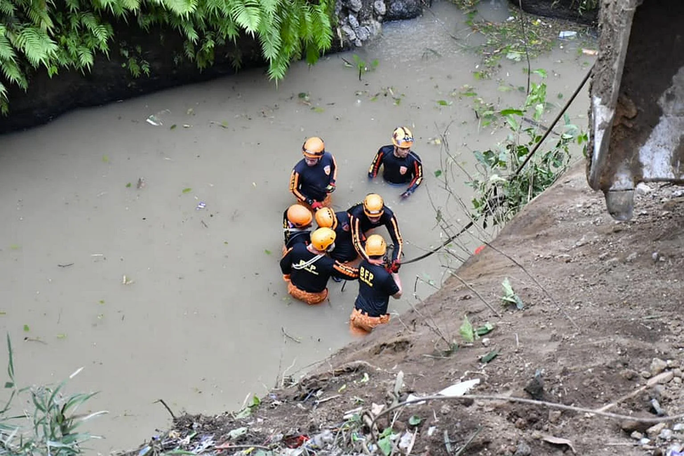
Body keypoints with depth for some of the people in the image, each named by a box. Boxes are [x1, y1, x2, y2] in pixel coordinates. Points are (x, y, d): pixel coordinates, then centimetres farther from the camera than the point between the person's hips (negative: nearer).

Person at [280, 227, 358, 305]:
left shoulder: (296, 249, -26)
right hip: (313, 298, -2)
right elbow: (351, 273, -25)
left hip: (294, 291, 3)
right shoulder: (328, 264, -35)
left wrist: (287, 275, 14)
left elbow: (284, 264, -6)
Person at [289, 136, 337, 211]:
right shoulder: (299, 169, -38)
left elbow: (334, 168, -1)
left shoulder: (328, 158, -27)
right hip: (307, 199, -4)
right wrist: (310, 202, -24)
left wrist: (332, 183, -17)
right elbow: (294, 189, -21)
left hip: (325, 198, 4)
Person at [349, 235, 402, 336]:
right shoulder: (384, 275, -25)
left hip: (357, 313, 6)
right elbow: (397, 295, -8)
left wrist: (384, 266, 6)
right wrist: (395, 273, -1)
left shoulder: (363, 264, -7)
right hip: (372, 320, -6)